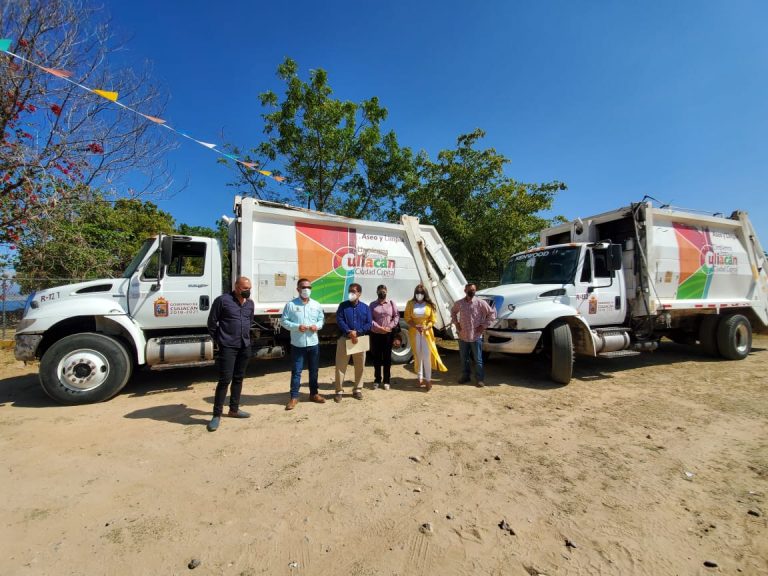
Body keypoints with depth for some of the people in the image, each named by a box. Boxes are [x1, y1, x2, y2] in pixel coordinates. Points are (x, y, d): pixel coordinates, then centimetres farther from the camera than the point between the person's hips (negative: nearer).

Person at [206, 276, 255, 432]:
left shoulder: (250, 303, 7)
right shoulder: (223, 300, -10)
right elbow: (211, 322, -4)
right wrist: (218, 340, 0)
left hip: (245, 346, 6)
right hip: (228, 347, -6)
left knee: (238, 378, 14)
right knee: (225, 380, -5)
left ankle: (234, 409, 27)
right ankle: (217, 415, 7)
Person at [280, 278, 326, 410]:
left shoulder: (316, 305, 5)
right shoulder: (291, 305, -5)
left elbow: (321, 319, 12)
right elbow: (284, 321, -5)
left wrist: (317, 326, -10)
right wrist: (297, 327, -18)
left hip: (313, 343, 3)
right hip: (297, 344, -3)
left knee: (314, 370, 14)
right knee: (296, 371, 3)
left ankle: (314, 393, 29)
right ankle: (294, 397, 14)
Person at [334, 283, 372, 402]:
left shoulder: (365, 307, 5)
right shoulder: (343, 305, 2)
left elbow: (369, 324, -1)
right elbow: (339, 321, -8)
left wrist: (357, 332, -15)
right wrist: (349, 332, -21)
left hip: (360, 339, 2)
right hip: (344, 339, -1)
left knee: (359, 366, 10)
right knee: (340, 366, 2)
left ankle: (357, 390, 25)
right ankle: (338, 391, 14)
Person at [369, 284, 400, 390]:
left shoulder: (391, 303, 6)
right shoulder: (372, 305, 5)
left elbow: (397, 316, 1)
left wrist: (389, 327, -11)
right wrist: (379, 328, -15)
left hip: (389, 334, 0)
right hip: (376, 334, 0)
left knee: (387, 357, 5)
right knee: (376, 357, 8)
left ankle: (386, 381, 16)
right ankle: (377, 379, 21)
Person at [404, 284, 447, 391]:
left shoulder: (429, 305, 2)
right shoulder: (410, 304, 2)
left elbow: (433, 319, 2)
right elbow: (407, 318, -2)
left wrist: (426, 327, -15)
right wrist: (416, 326, -16)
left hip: (426, 332, -1)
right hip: (414, 333, 1)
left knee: (427, 355, -5)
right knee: (418, 355, 7)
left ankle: (428, 379, 2)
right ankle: (420, 378, 17)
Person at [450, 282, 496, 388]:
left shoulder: (481, 303, -10)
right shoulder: (459, 303, -1)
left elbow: (492, 313, -5)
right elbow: (453, 312, 19)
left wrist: (484, 325, -8)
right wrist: (456, 323, 7)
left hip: (476, 337, -3)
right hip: (463, 336, 3)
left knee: (478, 359, 6)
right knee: (463, 358, 15)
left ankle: (480, 379, 18)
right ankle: (465, 376, 31)